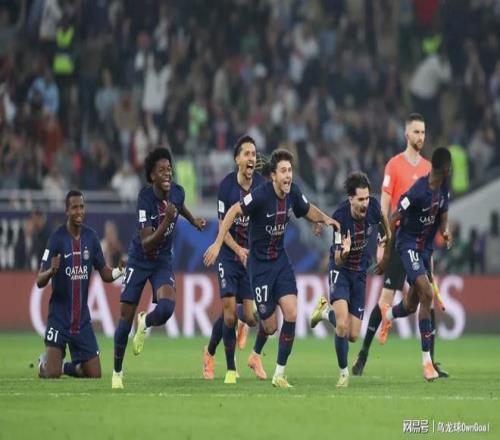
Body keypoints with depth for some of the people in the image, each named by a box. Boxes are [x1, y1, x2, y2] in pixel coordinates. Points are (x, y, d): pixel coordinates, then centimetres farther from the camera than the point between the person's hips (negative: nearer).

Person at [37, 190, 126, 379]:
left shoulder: (91, 236, 2)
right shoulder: (57, 238, -12)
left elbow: (105, 274, 8)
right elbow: (39, 281, -14)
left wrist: (118, 271, -14)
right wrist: (51, 271, -36)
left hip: (82, 318, 4)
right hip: (59, 315, -4)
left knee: (95, 374, 1)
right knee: (51, 374, -13)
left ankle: (65, 366, 32)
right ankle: (44, 362, 23)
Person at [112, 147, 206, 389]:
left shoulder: (177, 191, -9)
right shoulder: (145, 198, -25)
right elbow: (146, 245, -31)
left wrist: (194, 221, 19)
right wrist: (166, 222, -41)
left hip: (163, 262, 3)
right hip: (139, 261, -3)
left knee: (166, 307, -23)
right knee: (125, 319, -1)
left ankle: (145, 324, 14)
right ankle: (117, 372, 19)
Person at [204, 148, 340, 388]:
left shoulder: (293, 193, -4)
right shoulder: (261, 195, -23)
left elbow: (308, 210, 17)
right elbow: (233, 211, -21)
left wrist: (325, 218, -1)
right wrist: (218, 243, -27)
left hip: (281, 260, 5)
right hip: (259, 263, -5)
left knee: (291, 313, -12)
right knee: (270, 326, -3)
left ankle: (279, 374, -2)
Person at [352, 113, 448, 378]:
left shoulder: (428, 167, 12)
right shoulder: (394, 165, -4)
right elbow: (384, 204, -6)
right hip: (399, 240, -5)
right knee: (386, 298, -6)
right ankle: (363, 354, 6)